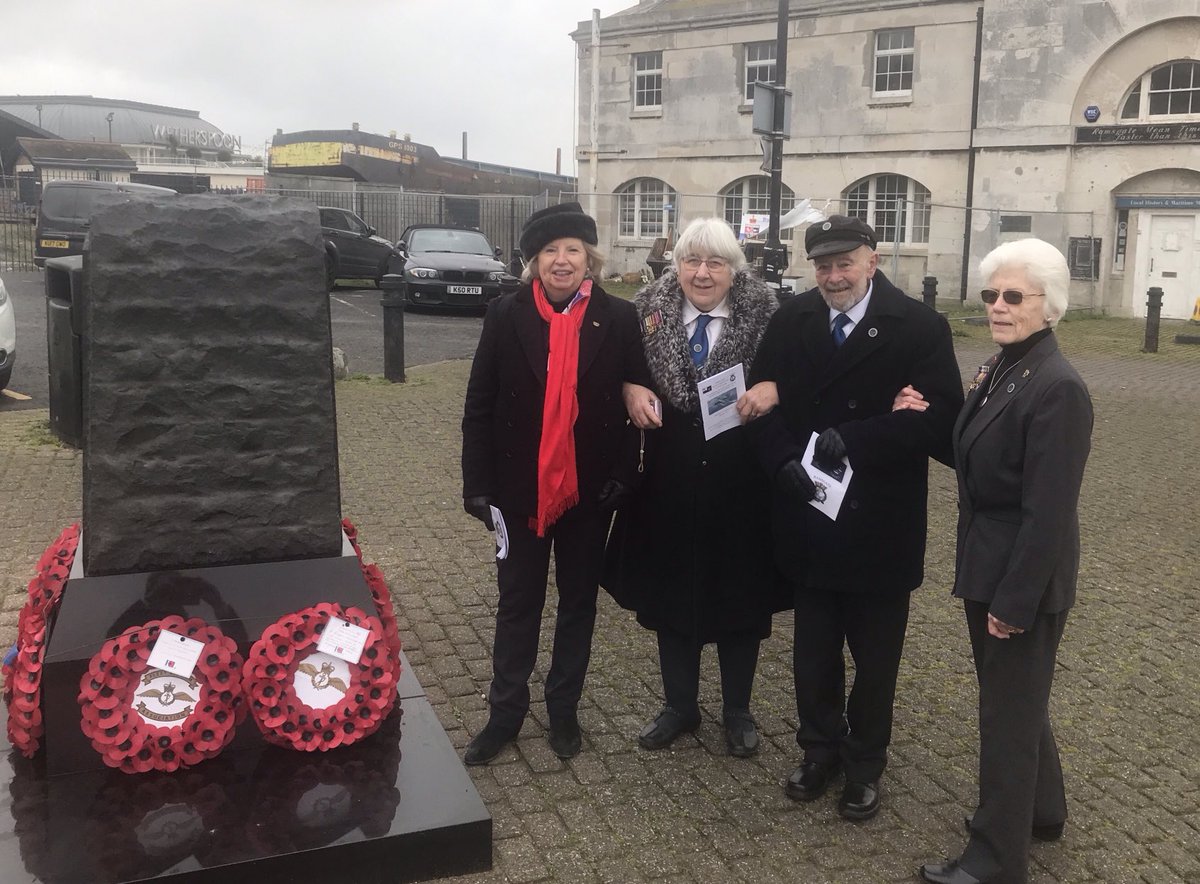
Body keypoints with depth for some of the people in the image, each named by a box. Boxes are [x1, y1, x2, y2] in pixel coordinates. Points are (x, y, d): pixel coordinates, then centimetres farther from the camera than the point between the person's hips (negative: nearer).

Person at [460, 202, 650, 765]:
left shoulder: (618, 319, -4)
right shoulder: (506, 315, -5)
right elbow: (479, 407, -4)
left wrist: (623, 473, -7)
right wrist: (477, 484, -8)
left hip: (588, 490, 1)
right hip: (521, 488, 0)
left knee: (578, 602, 14)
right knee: (517, 604, 12)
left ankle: (564, 708, 31)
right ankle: (505, 712, 27)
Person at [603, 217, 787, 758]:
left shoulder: (764, 312, -9)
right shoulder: (650, 308, -3)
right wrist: (630, 389, -14)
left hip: (740, 481, -2)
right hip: (670, 477, 2)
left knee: (739, 594, 12)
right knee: (670, 593, 14)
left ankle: (737, 711, 34)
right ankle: (680, 705, 36)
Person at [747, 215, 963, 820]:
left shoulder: (920, 328, -11)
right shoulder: (790, 322, 0)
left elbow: (938, 419, -18)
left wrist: (854, 441, -26)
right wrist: (784, 462, -18)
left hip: (880, 527, -3)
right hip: (809, 520, 3)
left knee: (875, 659, 15)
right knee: (813, 651, 18)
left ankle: (865, 764, 35)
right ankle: (820, 749, 39)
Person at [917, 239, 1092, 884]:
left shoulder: (1057, 388, -22)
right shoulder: (998, 369, 5)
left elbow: (1048, 511, -23)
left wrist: (1015, 600, -20)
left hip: (1023, 576, -9)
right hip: (988, 565, 9)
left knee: (1008, 708, 5)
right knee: (1014, 693, 23)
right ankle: (1040, 810, 45)